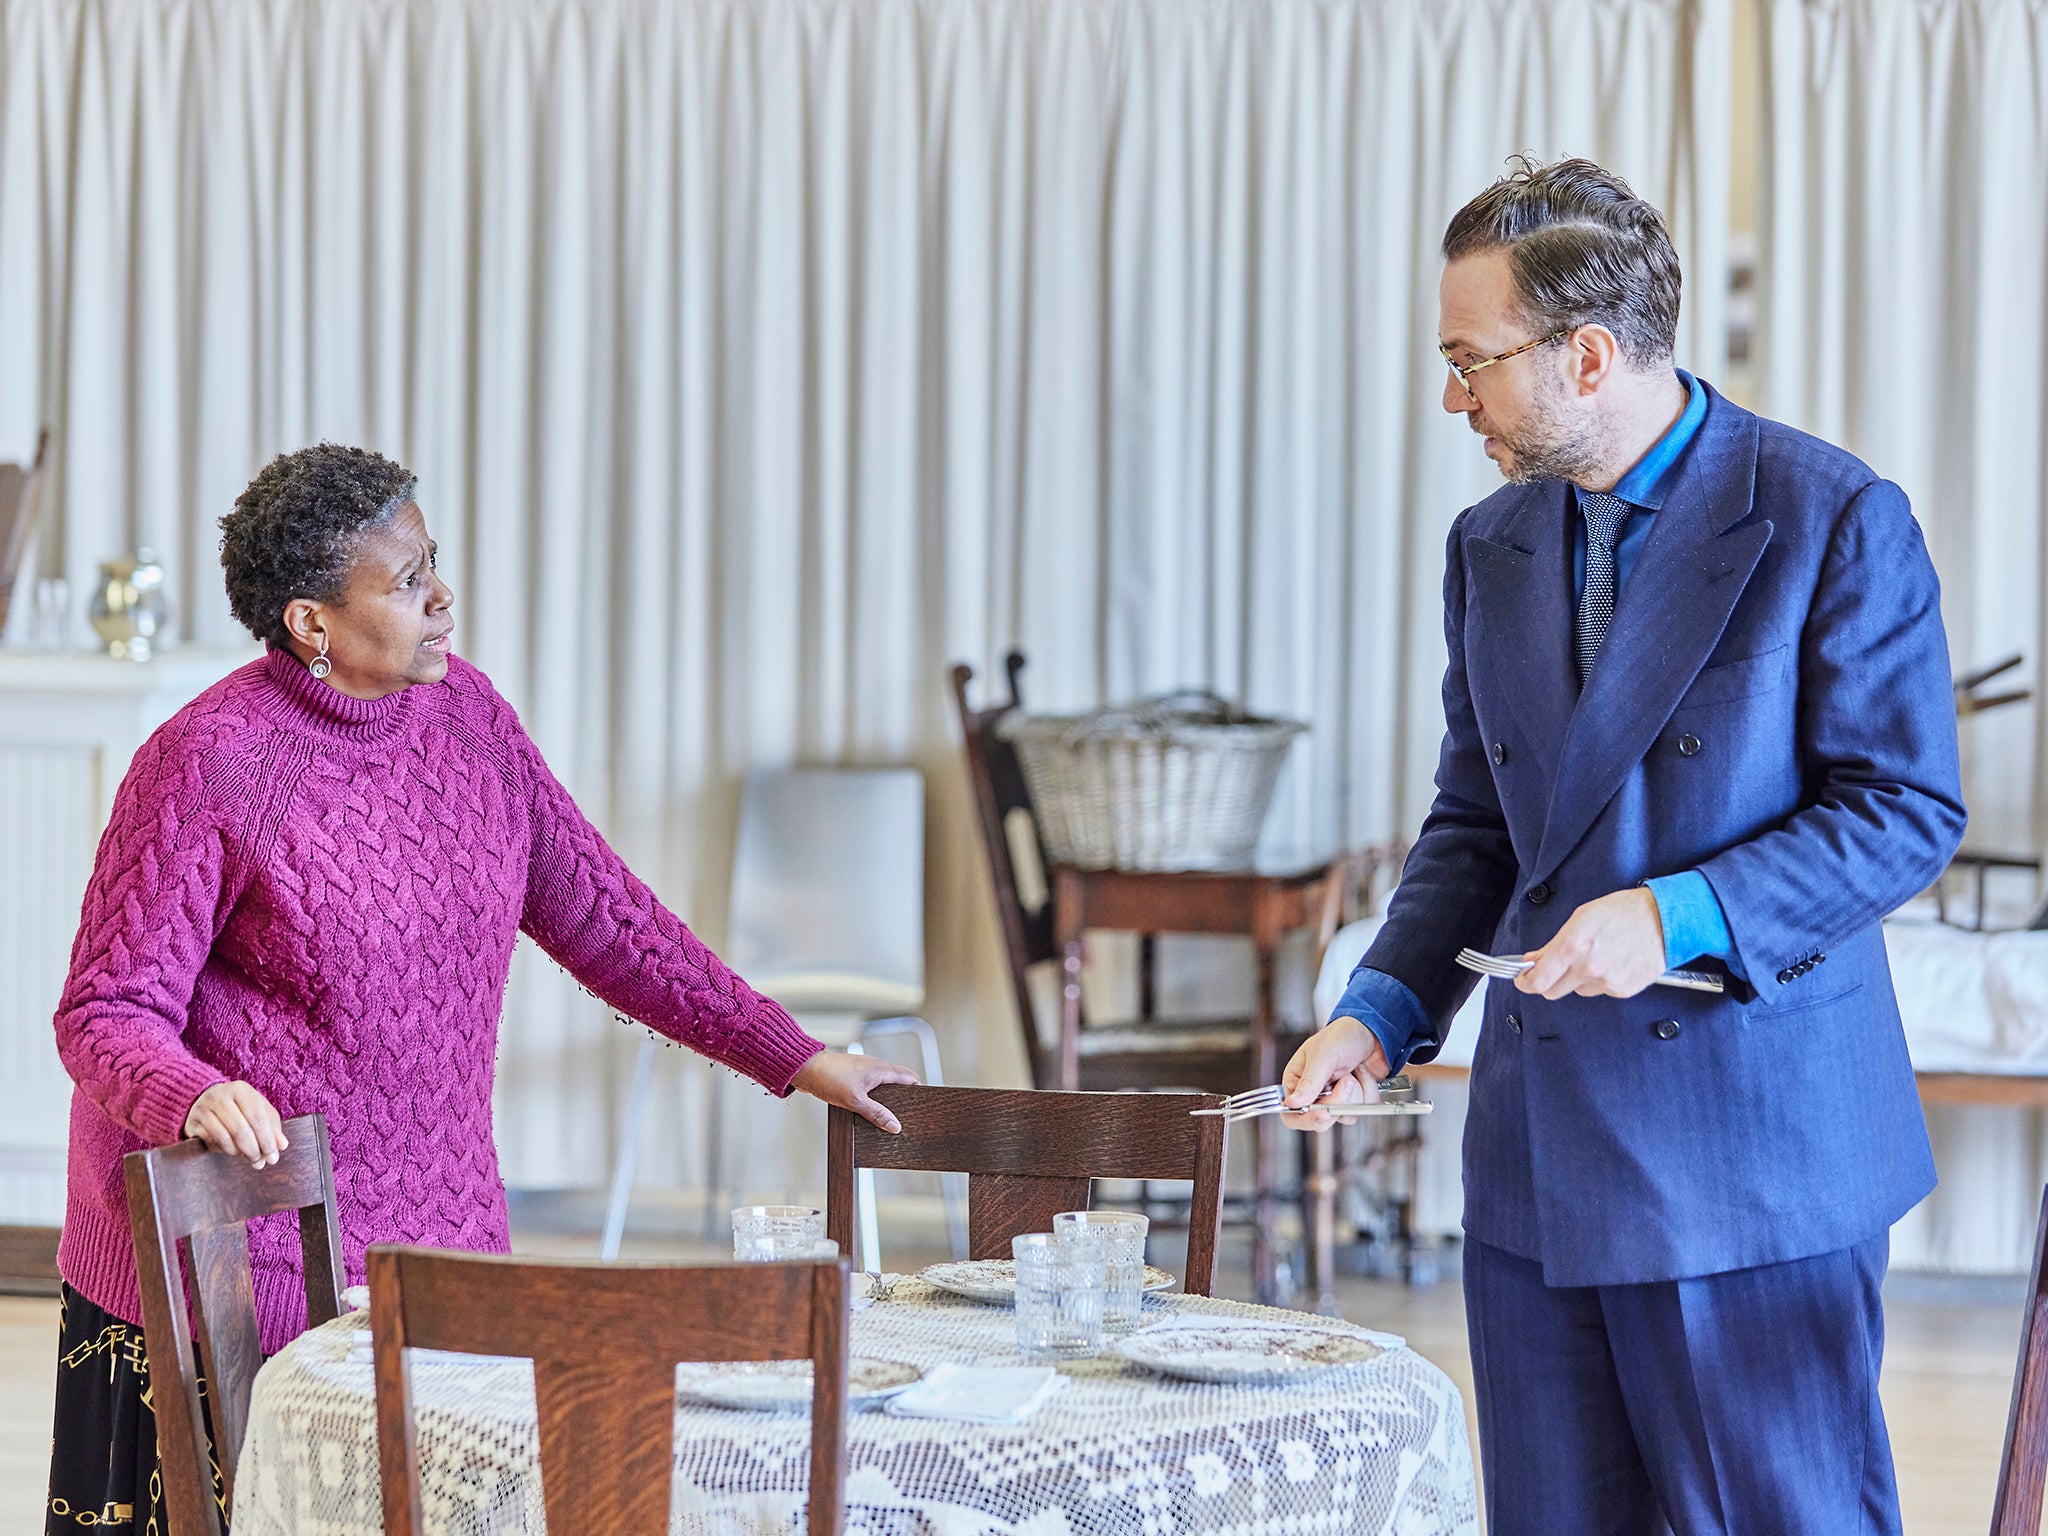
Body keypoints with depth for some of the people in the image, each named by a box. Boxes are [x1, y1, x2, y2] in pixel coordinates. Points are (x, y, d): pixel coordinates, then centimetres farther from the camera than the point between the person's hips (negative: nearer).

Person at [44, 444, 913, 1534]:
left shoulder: (466, 715, 4)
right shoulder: (207, 764, -14)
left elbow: (600, 914, 12)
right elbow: (106, 1013, -13)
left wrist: (795, 1058, 10)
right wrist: (196, 1095, -35)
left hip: (433, 1224, 5)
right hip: (239, 1249, -5)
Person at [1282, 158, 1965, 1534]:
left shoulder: (1834, 518, -9)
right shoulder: (1492, 546, 12)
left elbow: (1909, 808, -10)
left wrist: (1679, 917, -20)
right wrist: (1383, 1012, 2)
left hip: (1757, 1142, -6)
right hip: (1541, 1152, 6)